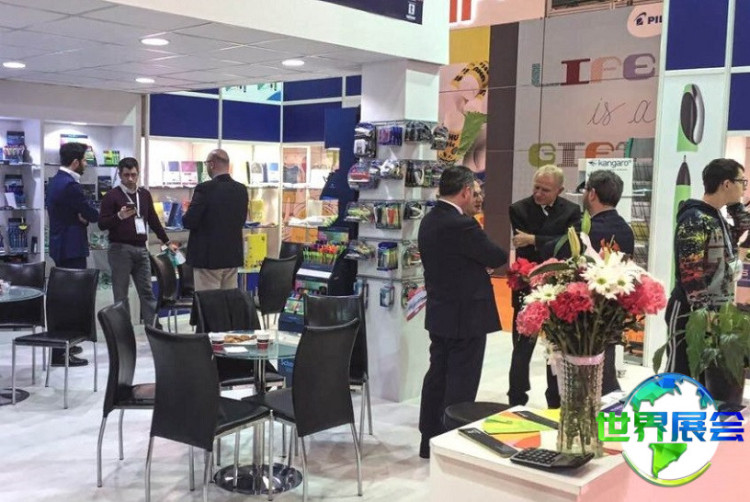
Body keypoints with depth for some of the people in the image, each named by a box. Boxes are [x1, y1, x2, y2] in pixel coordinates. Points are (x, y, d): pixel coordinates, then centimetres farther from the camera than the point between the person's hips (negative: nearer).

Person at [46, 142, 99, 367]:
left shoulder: (55, 181, 13)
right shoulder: (70, 185, -19)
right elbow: (91, 214, -14)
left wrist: (81, 217, -5)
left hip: (61, 245, 11)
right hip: (71, 247, -11)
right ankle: (59, 353, -6)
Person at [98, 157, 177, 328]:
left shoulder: (144, 194, 13)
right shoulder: (111, 196, -3)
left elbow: (153, 220, 21)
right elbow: (102, 224, -7)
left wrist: (167, 241, 22)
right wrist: (119, 216, -24)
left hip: (141, 249, 5)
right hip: (120, 249, -5)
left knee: (147, 291, 4)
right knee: (121, 294, 1)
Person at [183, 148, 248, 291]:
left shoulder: (205, 188, -15)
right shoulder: (241, 189, 4)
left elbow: (189, 222, -14)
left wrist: (188, 212, 6)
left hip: (208, 257, -6)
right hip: (233, 255, 6)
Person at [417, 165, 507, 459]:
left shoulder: (429, 221, 6)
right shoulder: (462, 225, -22)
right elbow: (497, 258, -12)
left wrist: (478, 267, 9)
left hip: (439, 312, 9)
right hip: (466, 315, -9)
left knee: (438, 375, 16)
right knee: (461, 384, 1)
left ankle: (430, 441, 25)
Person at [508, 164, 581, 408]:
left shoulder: (571, 211, -1)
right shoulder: (519, 209, -6)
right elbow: (525, 249, -15)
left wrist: (534, 240, -23)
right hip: (527, 288, -2)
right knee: (522, 351, 5)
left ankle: (556, 404, 27)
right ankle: (517, 404, 18)